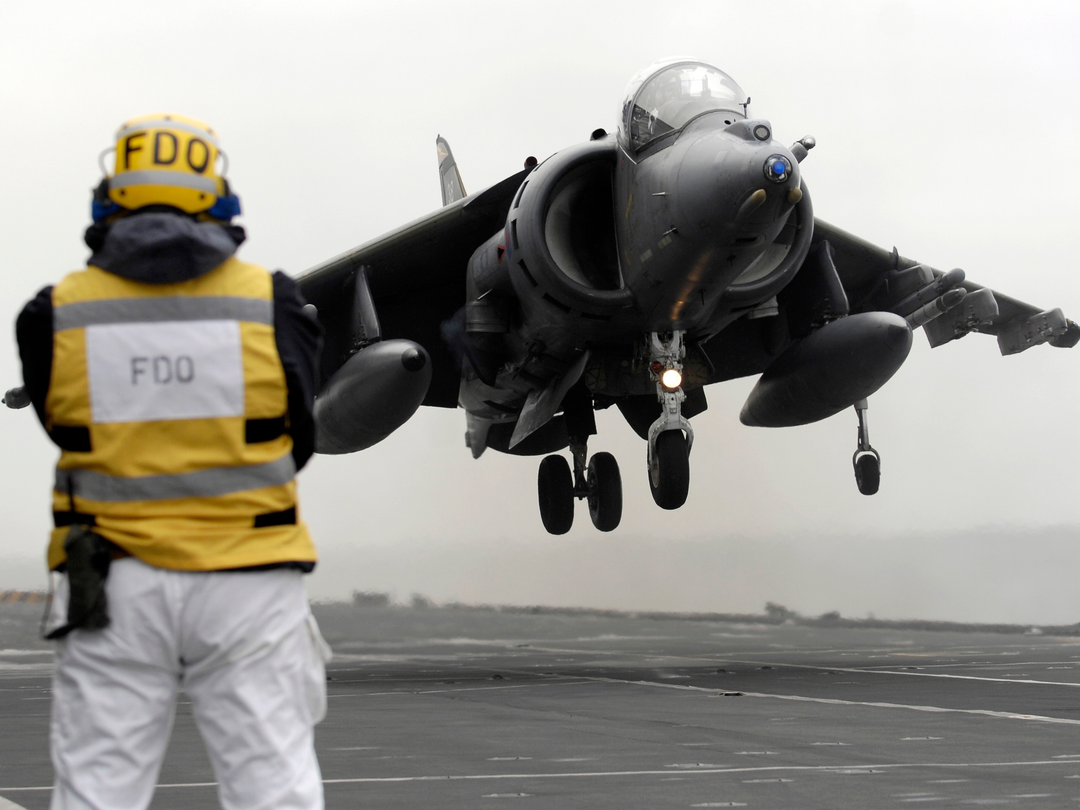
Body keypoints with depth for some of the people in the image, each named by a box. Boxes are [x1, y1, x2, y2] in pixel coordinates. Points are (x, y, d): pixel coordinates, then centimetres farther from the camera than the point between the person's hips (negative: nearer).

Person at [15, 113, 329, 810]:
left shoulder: (58, 315, -4)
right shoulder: (272, 303, -4)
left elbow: (71, 435, 7)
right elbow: (297, 443, 5)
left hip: (111, 588, 1)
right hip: (248, 581, 0)